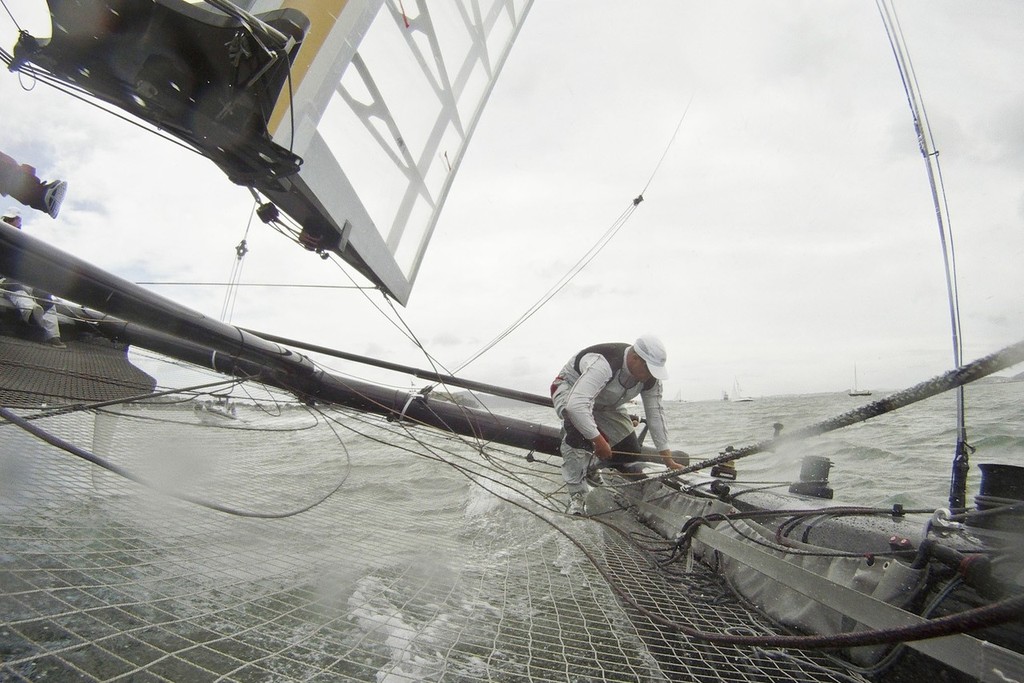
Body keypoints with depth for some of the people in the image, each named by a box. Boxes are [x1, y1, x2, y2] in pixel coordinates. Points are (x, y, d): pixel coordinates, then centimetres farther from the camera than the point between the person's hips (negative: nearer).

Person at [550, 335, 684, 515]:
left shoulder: (650, 377, -19)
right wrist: (599, 441, -42)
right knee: (578, 426, -40)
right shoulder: (603, 364, -42)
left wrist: (668, 459, -10)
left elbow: (656, 414, -10)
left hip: (605, 405, 7)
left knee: (631, 453, -5)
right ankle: (577, 497, -27)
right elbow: (576, 405, -51)